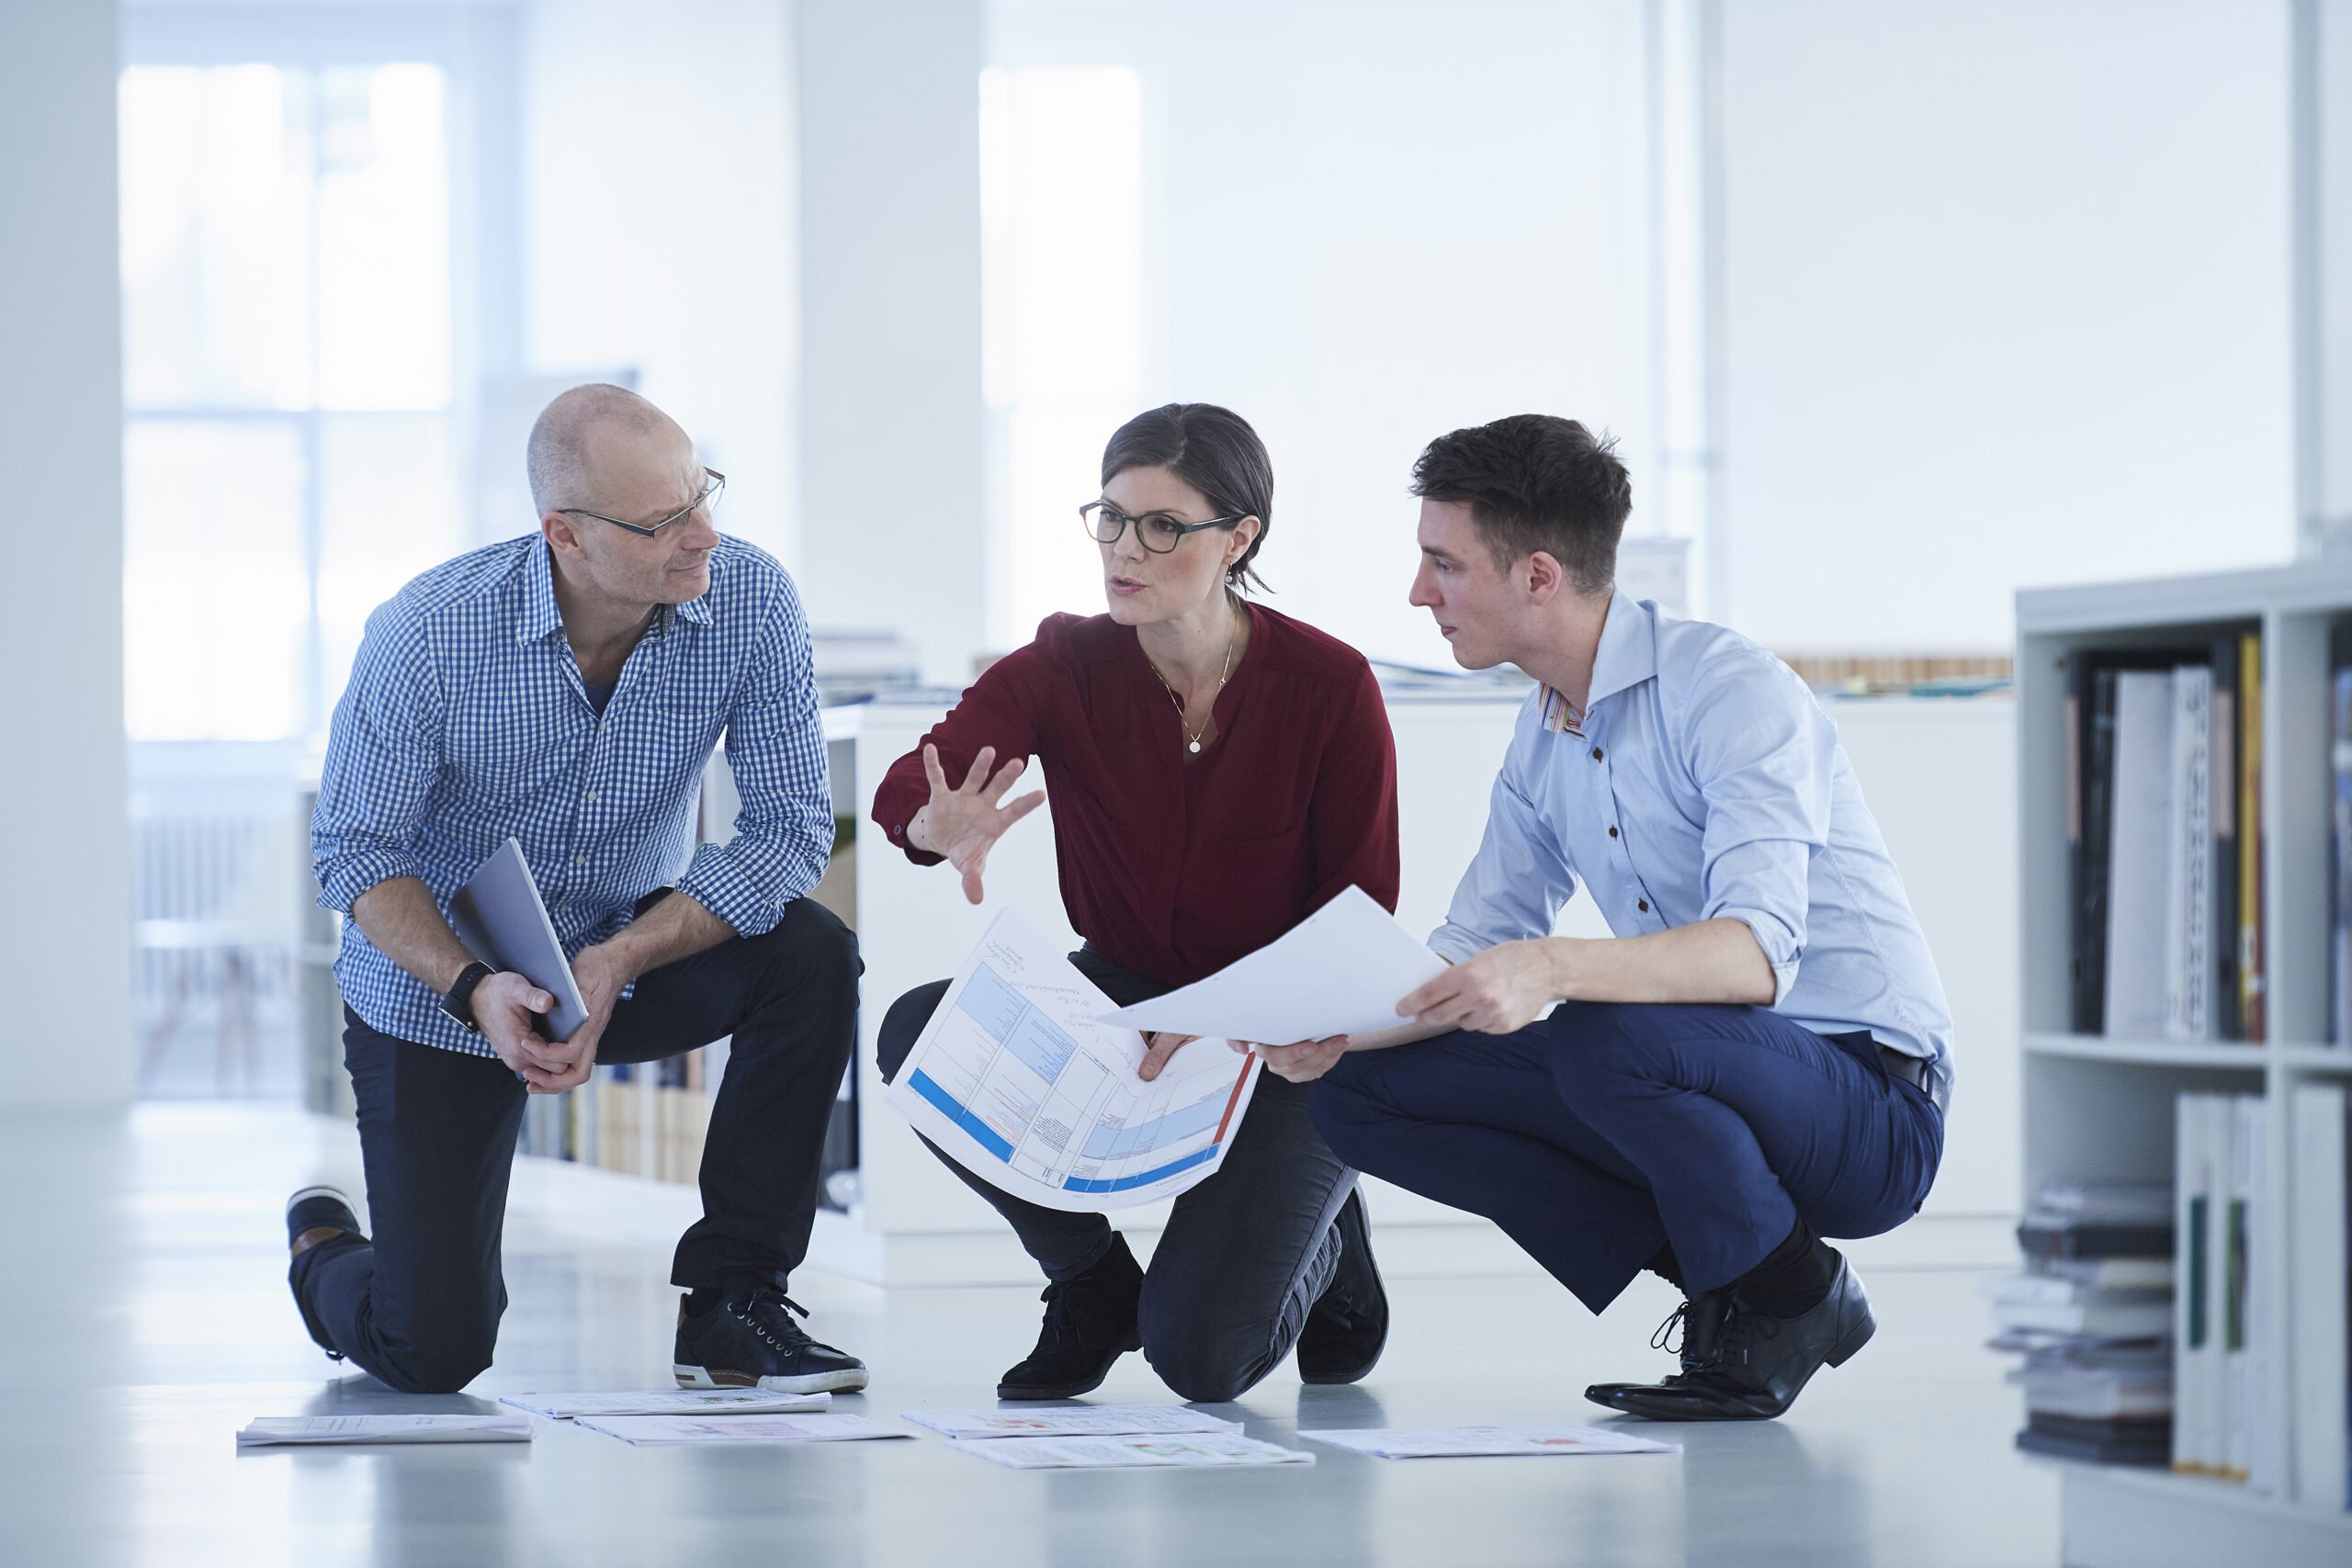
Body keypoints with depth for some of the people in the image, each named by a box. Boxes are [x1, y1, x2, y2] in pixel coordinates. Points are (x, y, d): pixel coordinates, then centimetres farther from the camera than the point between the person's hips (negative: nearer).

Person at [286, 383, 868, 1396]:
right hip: (436, 988, -3)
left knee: (810, 956, -28)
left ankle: (733, 1305, -13)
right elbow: (354, 852, -16)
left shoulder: (750, 601, -19)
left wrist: (620, 962, -31)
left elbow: (791, 826, -19)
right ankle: (322, 1251, 30)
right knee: (431, 1354, -10)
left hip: (627, 954, 3)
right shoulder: (430, 632, -24)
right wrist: (475, 988, -34)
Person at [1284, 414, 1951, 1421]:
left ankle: (1791, 1300, -10)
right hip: (1698, 1078, 8)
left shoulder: (1730, 691, -19)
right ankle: (1710, 1277, 1)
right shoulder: (1541, 740, 9)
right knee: (1363, 1091, -2)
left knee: (1606, 1037, -38)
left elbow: (1756, 952, -32)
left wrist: (1552, 971, -48)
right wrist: (1335, 1033, -8)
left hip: (1867, 1100, -8)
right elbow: (1475, 954, 13)